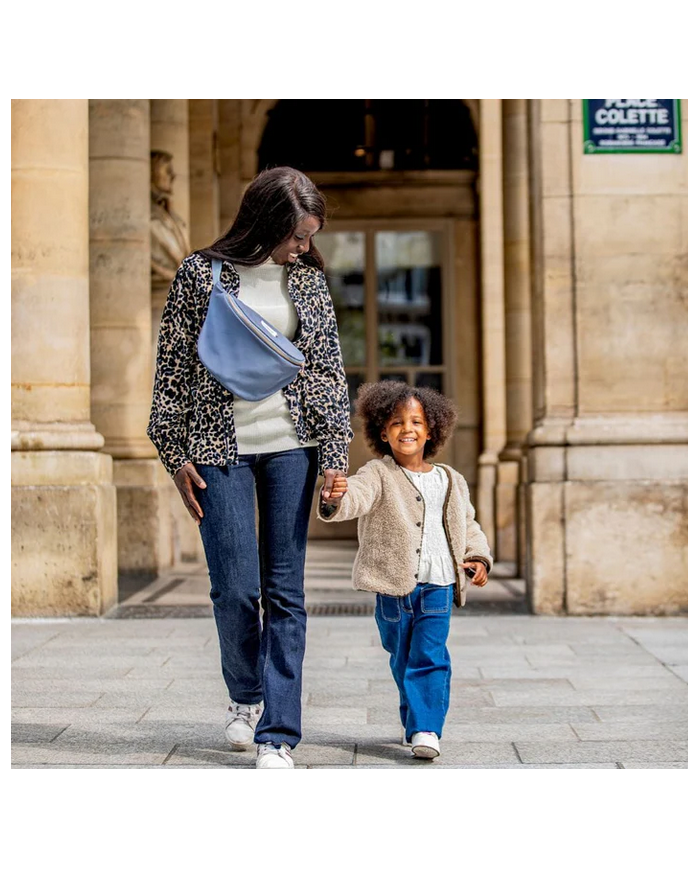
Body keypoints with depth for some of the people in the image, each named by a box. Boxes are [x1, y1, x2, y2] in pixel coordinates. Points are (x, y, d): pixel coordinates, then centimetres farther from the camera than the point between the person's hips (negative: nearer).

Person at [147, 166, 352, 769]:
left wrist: (334, 456, -1)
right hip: (221, 448, -2)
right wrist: (178, 456, -1)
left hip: (291, 446, 2)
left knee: (285, 593, -1)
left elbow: (329, 371, 7)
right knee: (236, 589, -4)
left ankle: (277, 734, 3)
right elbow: (173, 365, 2)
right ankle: (246, 696, 25)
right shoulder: (201, 273, -1)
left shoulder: (309, 279, 6)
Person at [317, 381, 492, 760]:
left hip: (437, 587, 1)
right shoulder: (379, 475, -4)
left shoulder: (450, 481, 10)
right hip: (393, 589, -1)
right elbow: (359, 494, -26)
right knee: (402, 661, 12)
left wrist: (478, 558, 6)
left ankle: (426, 729, -7)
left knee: (429, 658, -8)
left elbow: (468, 525, 22)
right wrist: (336, 500, -48)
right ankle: (414, 721, 30)